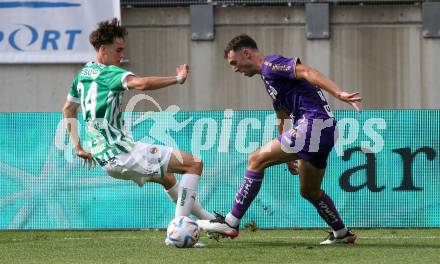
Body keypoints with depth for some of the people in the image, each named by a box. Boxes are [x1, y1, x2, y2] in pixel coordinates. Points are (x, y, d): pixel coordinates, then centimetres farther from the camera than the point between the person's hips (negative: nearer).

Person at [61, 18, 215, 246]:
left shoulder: (83, 74, 16)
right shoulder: (108, 73, -12)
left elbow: (68, 110, 30)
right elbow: (142, 83, -32)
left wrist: (78, 147, 31)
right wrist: (178, 79, -25)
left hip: (104, 158, 10)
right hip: (121, 153, -10)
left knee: (166, 177, 31)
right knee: (194, 164, -6)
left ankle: (205, 218, 42)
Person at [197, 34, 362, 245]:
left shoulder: (270, 64, -5)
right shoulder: (267, 76, 26)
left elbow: (306, 72, -20)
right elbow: (283, 115, 33)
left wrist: (338, 93, -32)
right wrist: (289, 155, 34)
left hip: (313, 123, -10)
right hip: (326, 130, 10)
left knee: (257, 160, -8)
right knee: (309, 191, 22)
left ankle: (231, 223, -7)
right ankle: (342, 233, 32)